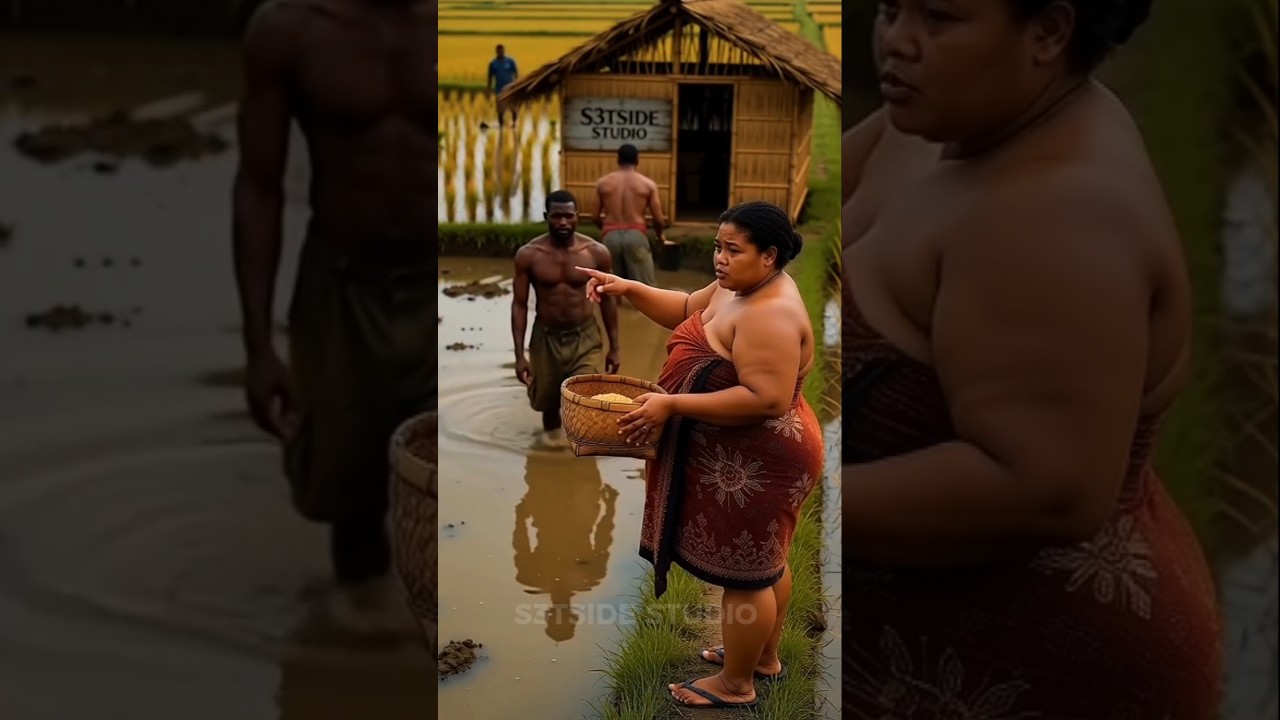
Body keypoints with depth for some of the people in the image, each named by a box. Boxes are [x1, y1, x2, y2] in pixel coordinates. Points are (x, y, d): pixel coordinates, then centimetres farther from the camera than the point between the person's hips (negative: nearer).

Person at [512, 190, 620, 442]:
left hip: (585, 338, -1)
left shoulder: (596, 252, -8)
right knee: (545, 401, 14)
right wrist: (520, 354, -10)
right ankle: (551, 434, 46)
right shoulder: (528, 255, -10)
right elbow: (519, 305, -6)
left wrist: (614, 347, 4)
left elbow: (607, 300, 2)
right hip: (546, 338, 1)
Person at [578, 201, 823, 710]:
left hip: (754, 464, -10)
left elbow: (766, 400, -33)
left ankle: (736, 684, 19)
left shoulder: (770, 315, -27)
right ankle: (765, 658, 39)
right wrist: (630, 290, -1)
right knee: (765, 560, 22)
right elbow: (687, 311, 17)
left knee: (743, 571, 4)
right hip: (752, 457, 10)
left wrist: (672, 406, -31)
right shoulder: (738, 287, 4)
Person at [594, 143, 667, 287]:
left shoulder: (603, 183, 9)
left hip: (610, 236, 2)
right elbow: (659, 220, 3)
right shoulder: (648, 184, 5)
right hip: (635, 235, -2)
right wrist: (659, 235, 25)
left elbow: (596, 218, 11)